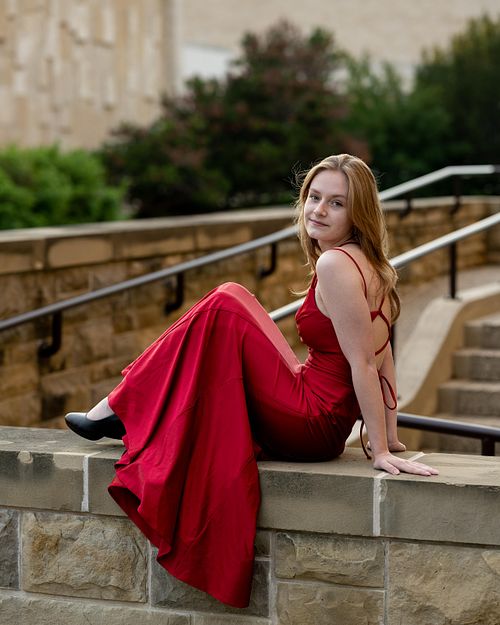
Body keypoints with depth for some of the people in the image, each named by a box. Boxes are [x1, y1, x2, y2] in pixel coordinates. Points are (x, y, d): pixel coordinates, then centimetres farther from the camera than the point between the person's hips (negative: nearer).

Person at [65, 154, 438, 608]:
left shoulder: (334, 264, -20)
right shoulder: (372, 265, 9)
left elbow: (363, 363, -21)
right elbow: (381, 353, 12)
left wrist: (381, 451, -18)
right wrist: (389, 435, 16)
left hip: (310, 425, -10)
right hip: (326, 429, 10)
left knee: (226, 305, -6)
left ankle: (121, 409, 5)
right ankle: (123, 414, 25)